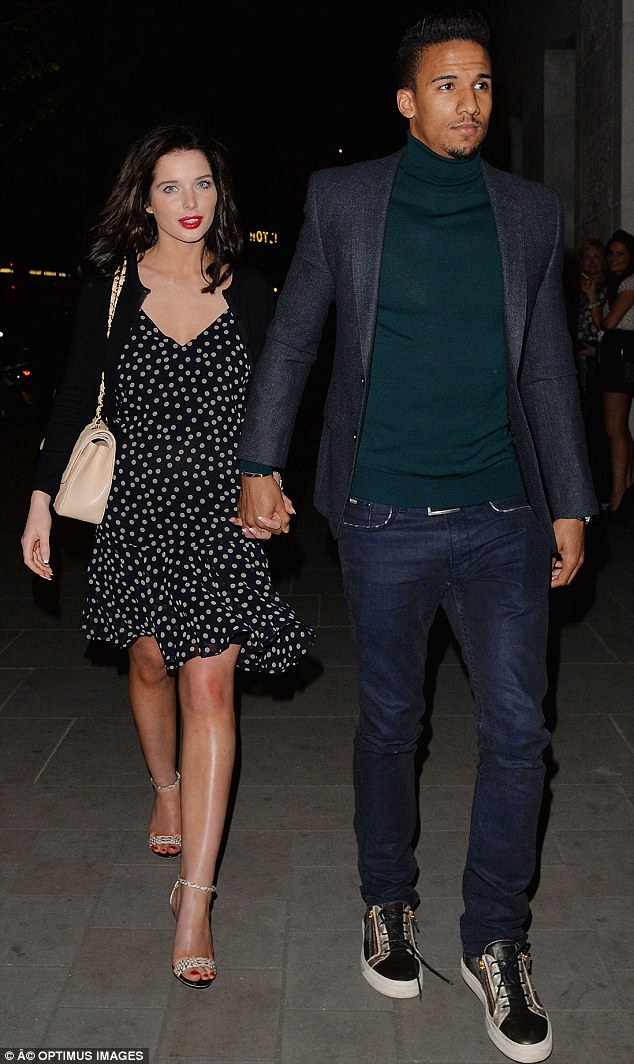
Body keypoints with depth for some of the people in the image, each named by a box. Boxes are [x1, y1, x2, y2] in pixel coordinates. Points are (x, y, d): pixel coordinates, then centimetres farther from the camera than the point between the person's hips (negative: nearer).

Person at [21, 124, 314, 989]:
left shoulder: (249, 291, 1)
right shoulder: (111, 285, 1)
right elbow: (77, 396, 4)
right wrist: (42, 498, 2)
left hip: (223, 510, -1)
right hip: (138, 504, 2)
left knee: (210, 684, -9)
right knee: (152, 663, 17)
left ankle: (195, 896, -5)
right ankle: (166, 789, 47)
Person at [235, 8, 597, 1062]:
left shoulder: (531, 211, 9)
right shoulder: (343, 198, 4)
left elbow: (549, 370, 12)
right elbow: (290, 339, 7)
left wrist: (570, 505, 10)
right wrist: (260, 465, -1)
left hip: (505, 514, 2)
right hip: (386, 518, -1)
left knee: (517, 729, -2)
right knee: (389, 722, 11)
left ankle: (495, 940, 18)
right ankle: (388, 903, 34)